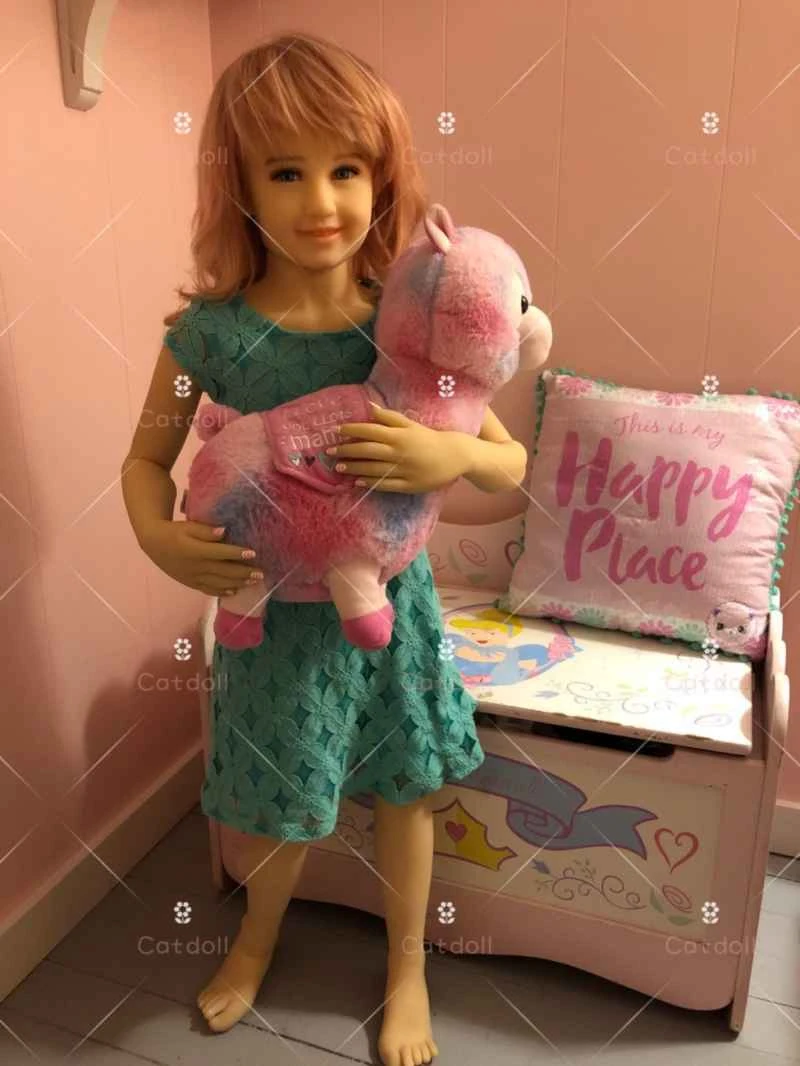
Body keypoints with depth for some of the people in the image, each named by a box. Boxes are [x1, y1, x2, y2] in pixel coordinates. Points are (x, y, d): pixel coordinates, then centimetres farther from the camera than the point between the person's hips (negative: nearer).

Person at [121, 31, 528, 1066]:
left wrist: (455, 454, -30)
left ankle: (406, 965, 46)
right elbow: (147, 456, -1)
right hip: (274, 609, 0)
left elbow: (514, 463, -8)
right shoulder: (210, 329, -15)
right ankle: (258, 935, 53)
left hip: (391, 602, 1)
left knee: (403, 789, 17)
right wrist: (158, 537, -21)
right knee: (278, 805, 17)